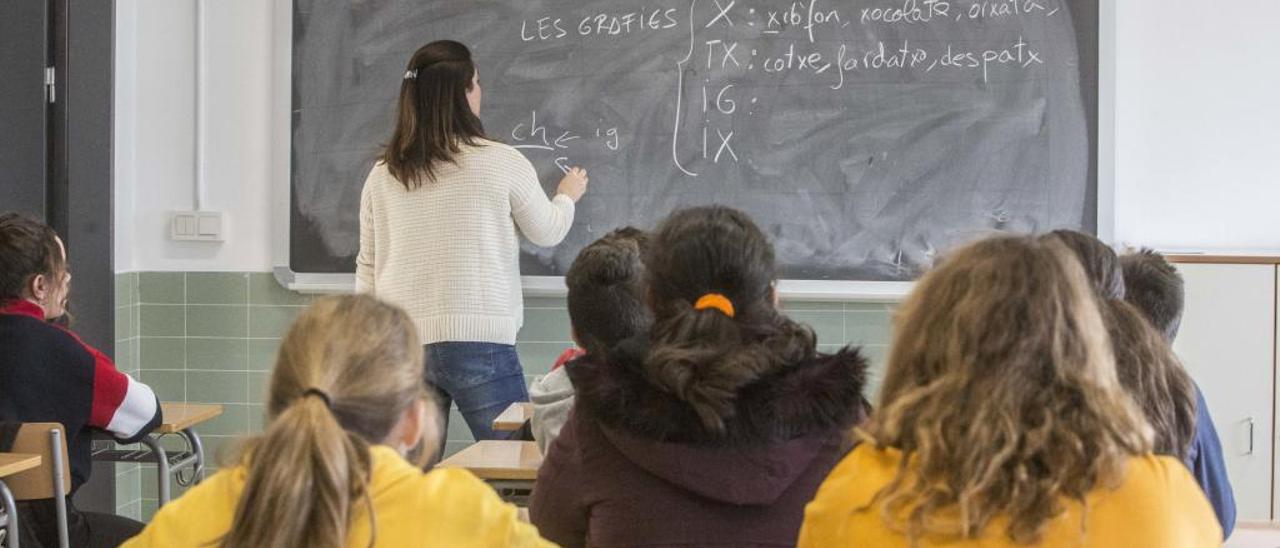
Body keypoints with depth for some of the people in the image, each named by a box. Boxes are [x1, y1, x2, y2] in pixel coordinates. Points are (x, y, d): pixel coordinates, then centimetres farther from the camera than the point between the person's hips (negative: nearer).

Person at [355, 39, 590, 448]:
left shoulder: (381, 176, 6)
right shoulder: (502, 163, -4)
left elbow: (367, 269, 13)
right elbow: (547, 233, 12)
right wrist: (567, 196, 34)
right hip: (479, 339, -4)